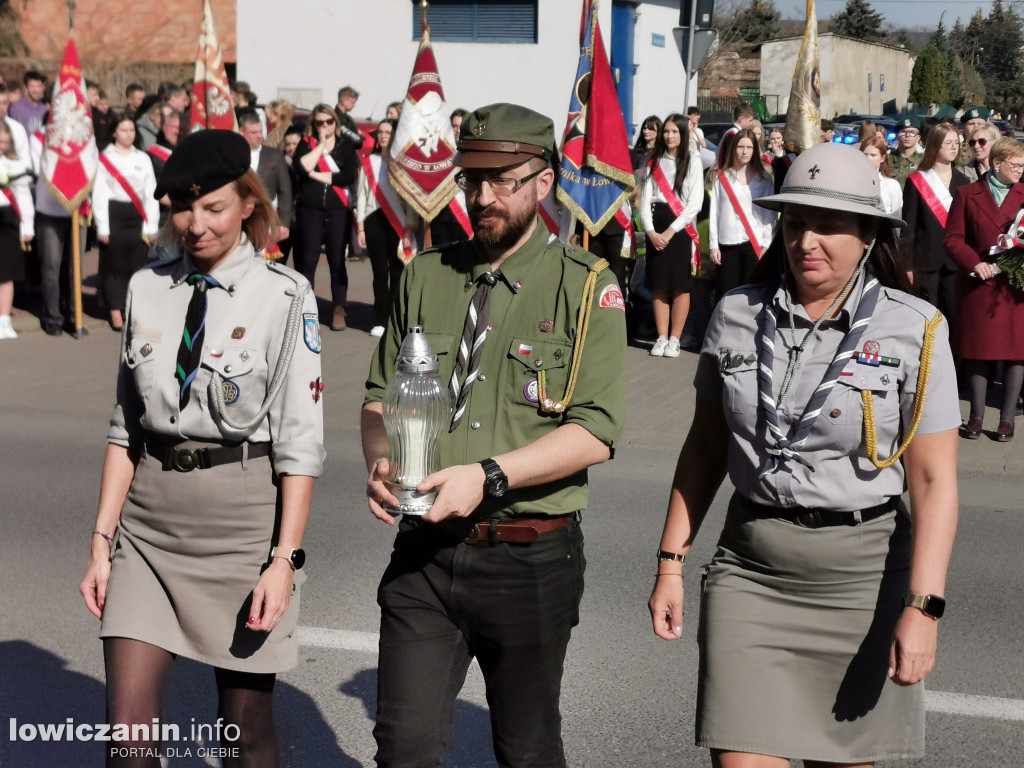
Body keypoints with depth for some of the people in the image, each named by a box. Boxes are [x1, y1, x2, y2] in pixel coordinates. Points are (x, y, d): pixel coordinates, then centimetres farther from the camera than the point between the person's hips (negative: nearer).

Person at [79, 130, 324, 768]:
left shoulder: (285, 296, -7)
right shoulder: (147, 290, 6)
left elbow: (300, 442, -8)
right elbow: (126, 427, 10)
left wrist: (284, 560, -13)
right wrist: (102, 541, 6)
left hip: (245, 518, -3)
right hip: (149, 522, 4)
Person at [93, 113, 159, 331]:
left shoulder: (143, 158, 12)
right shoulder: (105, 158, 2)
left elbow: (151, 193, 9)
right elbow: (99, 193, -3)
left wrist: (151, 226, 2)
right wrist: (102, 227, -9)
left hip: (137, 215, 3)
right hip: (113, 215, -3)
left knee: (137, 263, 1)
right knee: (114, 265, 0)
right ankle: (115, 312, 5)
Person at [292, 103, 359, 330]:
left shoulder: (346, 146, 6)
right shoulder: (306, 144, 7)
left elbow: (349, 176, -9)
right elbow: (300, 167, -14)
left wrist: (316, 174, -9)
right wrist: (321, 145, -10)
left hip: (338, 211, 0)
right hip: (309, 209, 0)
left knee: (337, 261, 3)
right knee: (307, 260, 0)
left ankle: (339, 310, 10)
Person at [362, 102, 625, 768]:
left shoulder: (588, 287, -4)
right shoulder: (427, 275, 9)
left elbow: (596, 431, -13)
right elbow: (381, 394, 14)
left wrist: (488, 477, -22)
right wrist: (381, 459, -8)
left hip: (530, 559, -2)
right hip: (424, 549, 3)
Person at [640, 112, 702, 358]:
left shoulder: (693, 162, 2)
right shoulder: (654, 162, 12)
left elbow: (695, 203, -5)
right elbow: (645, 200, 7)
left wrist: (671, 231, -11)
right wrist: (651, 231, -8)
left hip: (681, 229, -3)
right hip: (656, 229, 3)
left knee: (680, 286, -3)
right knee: (659, 285, 2)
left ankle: (675, 339, 1)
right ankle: (661, 337, 6)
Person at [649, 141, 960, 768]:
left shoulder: (913, 330, -6)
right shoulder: (737, 316, 3)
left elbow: (934, 481, -9)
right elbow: (704, 450, 10)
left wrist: (923, 606, -16)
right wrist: (671, 563, 7)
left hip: (862, 573, -2)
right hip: (749, 569, 2)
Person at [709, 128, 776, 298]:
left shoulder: (764, 178, 7)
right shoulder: (722, 178, 7)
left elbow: (769, 213, 5)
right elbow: (714, 213, 5)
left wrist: (767, 244, -3)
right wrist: (713, 245, 0)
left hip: (755, 243, 0)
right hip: (727, 245, 1)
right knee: (727, 295, 0)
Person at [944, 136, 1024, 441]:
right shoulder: (967, 195, 6)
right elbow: (953, 238, 2)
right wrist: (975, 263, -13)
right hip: (979, 285, -1)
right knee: (978, 350, 3)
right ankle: (976, 417, 12)